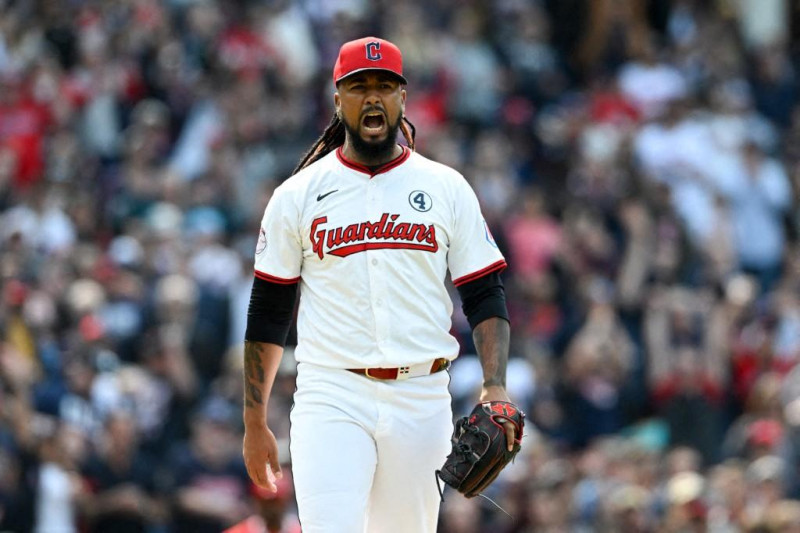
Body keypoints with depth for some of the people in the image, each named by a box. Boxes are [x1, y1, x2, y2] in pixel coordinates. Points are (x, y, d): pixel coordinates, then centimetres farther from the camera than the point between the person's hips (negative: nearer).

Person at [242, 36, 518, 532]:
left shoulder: (447, 189, 8)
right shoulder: (298, 196, 6)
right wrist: (255, 423, 6)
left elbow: (486, 297, 7)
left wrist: (495, 387, -9)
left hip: (421, 398, 2)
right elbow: (268, 314, 9)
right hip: (331, 398, -1)